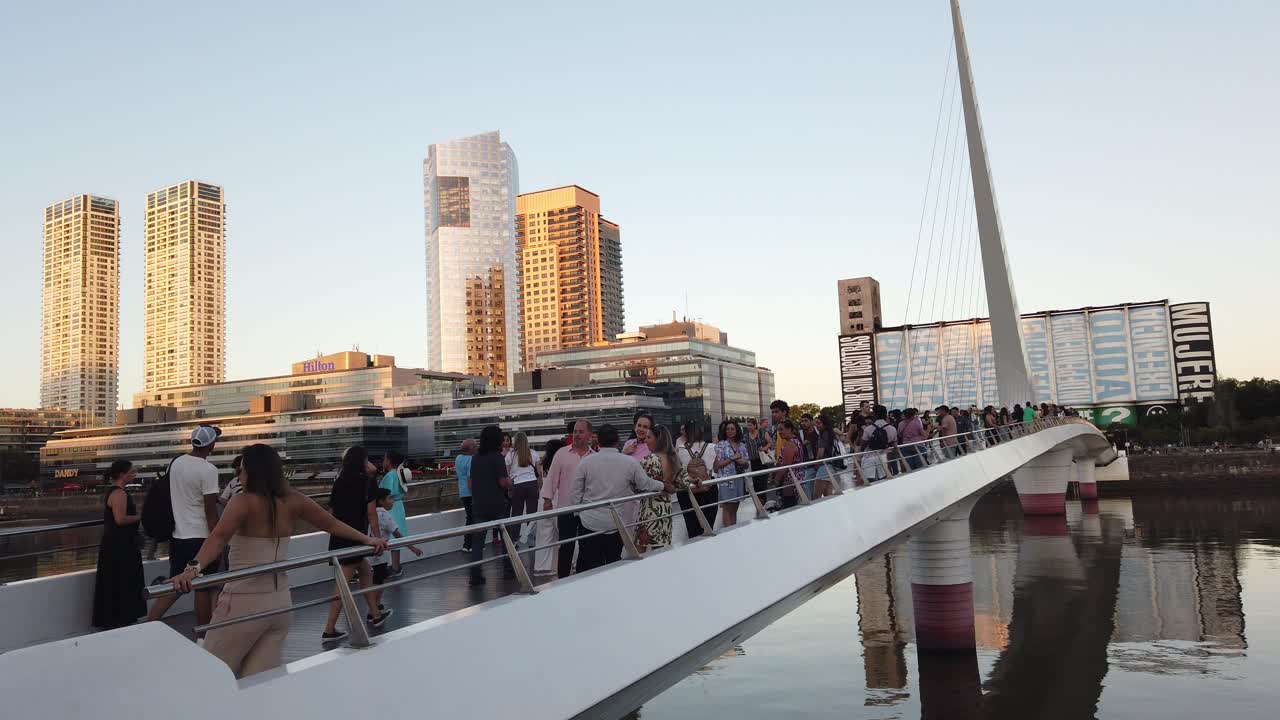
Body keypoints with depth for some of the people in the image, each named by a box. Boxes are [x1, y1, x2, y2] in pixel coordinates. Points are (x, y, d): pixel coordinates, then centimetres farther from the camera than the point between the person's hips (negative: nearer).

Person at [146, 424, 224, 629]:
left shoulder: (175, 463, 5)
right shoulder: (208, 470, -17)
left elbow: (177, 497, 16)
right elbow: (210, 513, -17)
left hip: (177, 537, 7)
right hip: (200, 538, -7)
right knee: (203, 588, 5)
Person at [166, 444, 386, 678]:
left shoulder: (244, 502, -12)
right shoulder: (294, 501, 4)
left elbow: (218, 538, -29)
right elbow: (332, 524, 14)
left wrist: (193, 569, -41)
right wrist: (367, 540, 24)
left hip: (246, 603, -6)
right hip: (280, 601, 6)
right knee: (260, 679, 11)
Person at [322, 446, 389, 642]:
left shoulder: (339, 482, 8)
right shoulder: (368, 482, -6)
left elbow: (331, 510, 10)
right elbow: (371, 512, -7)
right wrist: (377, 537, -2)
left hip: (338, 537, 6)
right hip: (355, 537, -6)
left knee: (366, 571, 21)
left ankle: (376, 615, 28)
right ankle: (329, 630, -2)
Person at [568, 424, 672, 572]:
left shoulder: (585, 462, -5)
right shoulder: (630, 462, -5)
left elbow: (574, 493, -1)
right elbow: (646, 484, 8)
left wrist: (578, 512, 16)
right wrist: (664, 486, 26)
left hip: (590, 523, -1)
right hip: (616, 525, 1)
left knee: (588, 567, 4)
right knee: (614, 564, 13)